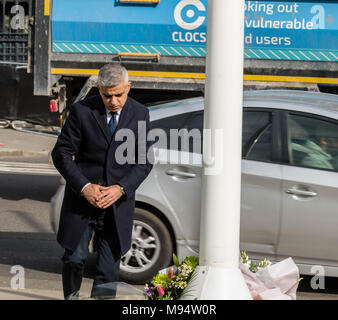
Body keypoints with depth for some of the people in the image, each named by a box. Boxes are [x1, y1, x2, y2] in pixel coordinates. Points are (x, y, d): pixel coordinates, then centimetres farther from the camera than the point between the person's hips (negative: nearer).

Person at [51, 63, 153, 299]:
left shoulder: (140, 114, -1)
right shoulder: (81, 111, -8)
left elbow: (145, 160, 1)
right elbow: (61, 153, -4)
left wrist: (121, 188, -13)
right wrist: (84, 187, -15)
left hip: (119, 201, 1)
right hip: (82, 196, -1)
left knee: (110, 266, 0)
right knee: (76, 256, 0)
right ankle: (72, 295, 26)